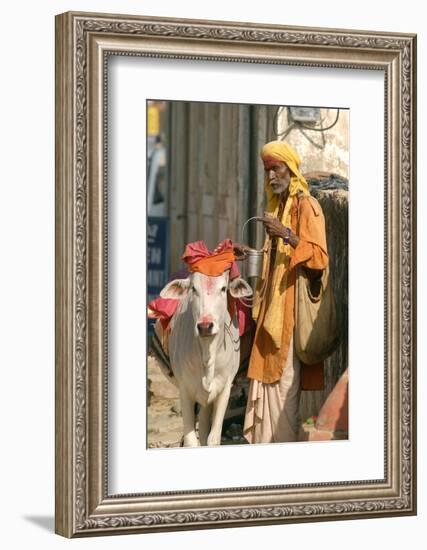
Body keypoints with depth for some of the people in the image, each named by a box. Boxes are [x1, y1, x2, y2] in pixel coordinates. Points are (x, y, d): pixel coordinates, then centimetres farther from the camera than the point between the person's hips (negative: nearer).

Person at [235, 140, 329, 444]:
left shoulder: (307, 206, -7)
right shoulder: (277, 205, 18)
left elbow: (319, 256, -17)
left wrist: (287, 234, -25)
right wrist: (250, 253, 16)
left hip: (292, 303, -8)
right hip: (272, 304, 8)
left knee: (286, 376, -9)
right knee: (266, 372, 6)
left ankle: (286, 440, -6)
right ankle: (264, 439, 10)